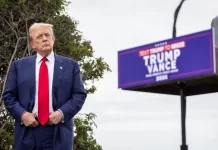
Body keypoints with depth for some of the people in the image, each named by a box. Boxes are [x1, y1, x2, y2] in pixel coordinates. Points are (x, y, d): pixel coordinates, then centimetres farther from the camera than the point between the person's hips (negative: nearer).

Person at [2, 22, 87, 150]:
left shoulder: (70, 65, 10)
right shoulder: (19, 66, 12)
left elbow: (79, 95, 5)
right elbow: (8, 95, 9)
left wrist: (62, 113, -10)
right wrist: (22, 114, -8)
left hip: (59, 132, -1)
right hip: (27, 131, 1)